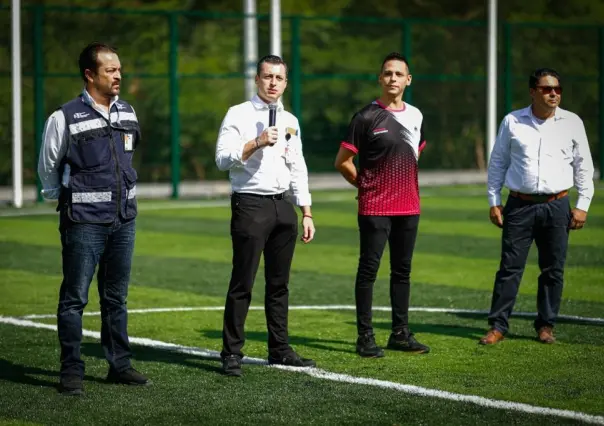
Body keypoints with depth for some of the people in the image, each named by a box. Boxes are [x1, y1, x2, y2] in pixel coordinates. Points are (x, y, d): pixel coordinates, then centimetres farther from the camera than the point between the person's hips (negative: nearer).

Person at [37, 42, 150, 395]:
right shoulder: (65, 118, -10)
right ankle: (72, 372, 3)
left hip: (124, 220, 5)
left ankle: (120, 365, 21)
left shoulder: (128, 113, 7)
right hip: (84, 222, -5)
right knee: (75, 298, -2)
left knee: (116, 297, 13)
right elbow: (48, 167, 3)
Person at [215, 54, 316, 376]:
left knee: (279, 283, 9)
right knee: (242, 283, -6)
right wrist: (257, 143, -21)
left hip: (283, 206, 6)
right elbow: (222, 159, -11)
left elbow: (298, 169, 18)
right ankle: (231, 354, -2)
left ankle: (280, 350, 16)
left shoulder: (290, 121, 16)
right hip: (250, 205, -6)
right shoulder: (239, 115, -2)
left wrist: (307, 213, 13)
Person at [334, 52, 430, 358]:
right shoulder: (367, 117, -8)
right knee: (368, 270, -3)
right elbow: (342, 161, -5)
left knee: (402, 271, 10)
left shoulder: (415, 116, 10)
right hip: (375, 208, -6)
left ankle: (400, 333, 17)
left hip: (409, 206, 6)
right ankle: (365, 337, 0)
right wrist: (366, 185, 2)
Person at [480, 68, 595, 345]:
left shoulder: (572, 123, 4)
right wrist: (494, 201, 5)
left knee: (553, 270, 4)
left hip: (557, 206, 1)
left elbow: (583, 166, 8)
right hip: (520, 205, -1)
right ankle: (498, 326, 4)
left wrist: (583, 205, 2)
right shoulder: (512, 122, 3)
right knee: (510, 267, -2)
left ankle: (546, 325, 15)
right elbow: (497, 163, 9)